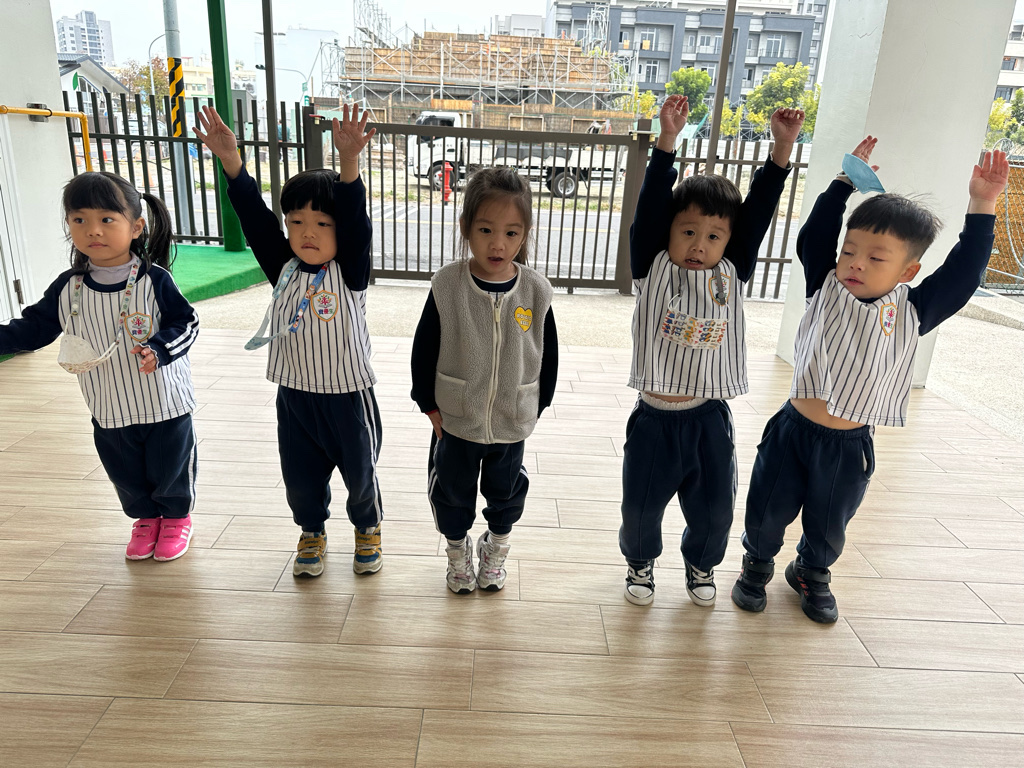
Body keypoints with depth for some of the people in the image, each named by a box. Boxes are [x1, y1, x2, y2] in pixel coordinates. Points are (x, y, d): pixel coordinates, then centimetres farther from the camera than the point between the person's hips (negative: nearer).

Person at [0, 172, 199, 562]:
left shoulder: (154, 280, -15)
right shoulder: (67, 288, -4)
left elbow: (186, 322, -11)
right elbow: (32, 329, 5)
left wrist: (159, 348, -28)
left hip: (164, 403, -4)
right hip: (109, 409, 4)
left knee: (170, 469, 13)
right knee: (126, 474, 20)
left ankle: (177, 517, 39)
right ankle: (145, 517, 46)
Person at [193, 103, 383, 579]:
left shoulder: (350, 271, -12)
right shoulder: (283, 269, -3)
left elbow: (356, 220, -26)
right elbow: (254, 219, -11)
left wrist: (349, 161, -41)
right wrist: (231, 161, -22)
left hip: (348, 393, -3)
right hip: (295, 394, 3)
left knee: (360, 472, 15)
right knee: (301, 477, 16)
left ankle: (367, 527, 43)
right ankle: (312, 532, 43)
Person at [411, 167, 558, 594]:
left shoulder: (536, 291, -12)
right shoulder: (447, 286, -15)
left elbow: (548, 354, -1)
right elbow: (423, 349, -6)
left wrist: (538, 405, 3)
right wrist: (428, 403, -4)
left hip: (511, 420, 1)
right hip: (455, 418, -1)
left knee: (505, 492, 20)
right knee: (453, 491, 18)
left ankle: (496, 550, 49)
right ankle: (458, 552, 45)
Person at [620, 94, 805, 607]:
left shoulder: (732, 275, -1)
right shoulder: (653, 270, -7)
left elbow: (758, 213, -6)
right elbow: (650, 206, -16)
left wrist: (782, 147, -11)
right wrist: (667, 139, -23)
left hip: (710, 419, 2)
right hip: (654, 417, -2)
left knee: (714, 509, 16)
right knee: (641, 506, 13)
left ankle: (700, 563, 46)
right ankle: (640, 561, 43)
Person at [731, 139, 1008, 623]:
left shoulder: (911, 313, -5)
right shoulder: (825, 289, -5)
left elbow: (962, 273, -9)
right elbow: (814, 235, -9)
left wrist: (981, 206, -13)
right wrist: (846, 179, -9)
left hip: (849, 447, 1)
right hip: (793, 430, 0)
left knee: (828, 524, 21)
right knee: (768, 511, 16)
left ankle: (812, 573, 49)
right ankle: (757, 564, 43)